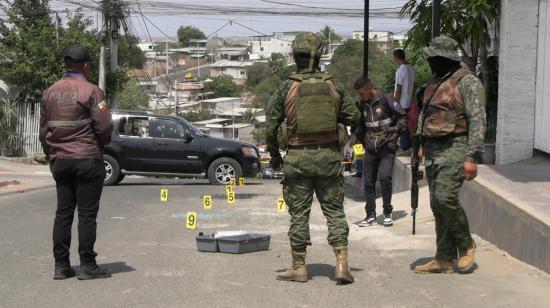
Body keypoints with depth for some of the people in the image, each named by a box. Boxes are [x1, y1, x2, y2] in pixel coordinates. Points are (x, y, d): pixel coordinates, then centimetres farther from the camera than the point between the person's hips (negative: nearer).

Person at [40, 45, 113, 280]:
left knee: (63, 213, 9)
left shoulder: (49, 93, 8)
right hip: (88, 160, -6)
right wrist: (99, 144, 6)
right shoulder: (90, 91, -10)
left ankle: (61, 265, 11)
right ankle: (88, 266, 1)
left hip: (59, 161, 6)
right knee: (87, 213, -1)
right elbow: (104, 127, -14)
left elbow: (43, 130, 11)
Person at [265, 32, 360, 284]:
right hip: (328, 157, 1)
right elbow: (354, 116, 6)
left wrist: (274, 155, 11)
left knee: (299, 213, 7)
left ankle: (299, 267, 13)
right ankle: (342, 265, 1)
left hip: (297, 158, -1)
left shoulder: (286, 89, -4)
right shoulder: (333, 87, 1)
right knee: (335, 211, 8)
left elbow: (271, 126, -2)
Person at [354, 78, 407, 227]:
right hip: (370, 149, 5)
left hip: (387, 147, -5)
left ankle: (387, 212, -2)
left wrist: (396, 131, -13)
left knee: (384, 176, -18)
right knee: (368, 181, 4)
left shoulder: (386, 99, -8)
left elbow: (402, 116, -3)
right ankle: (370, 214, 14)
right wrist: (360, 136, 11)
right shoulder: (362, 104, 9)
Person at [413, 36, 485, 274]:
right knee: (437, 204, 6)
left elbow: (477, 120, -14)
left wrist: (472, 157, -20)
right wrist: (421, 143, 18)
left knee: (445, 197, -19)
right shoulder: (435, 82, 17)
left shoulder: (467, 82, -9)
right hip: (432, 150, 8)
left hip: (454, 148, -8)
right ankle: (444, 258, 11)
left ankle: (466, 245, 4)